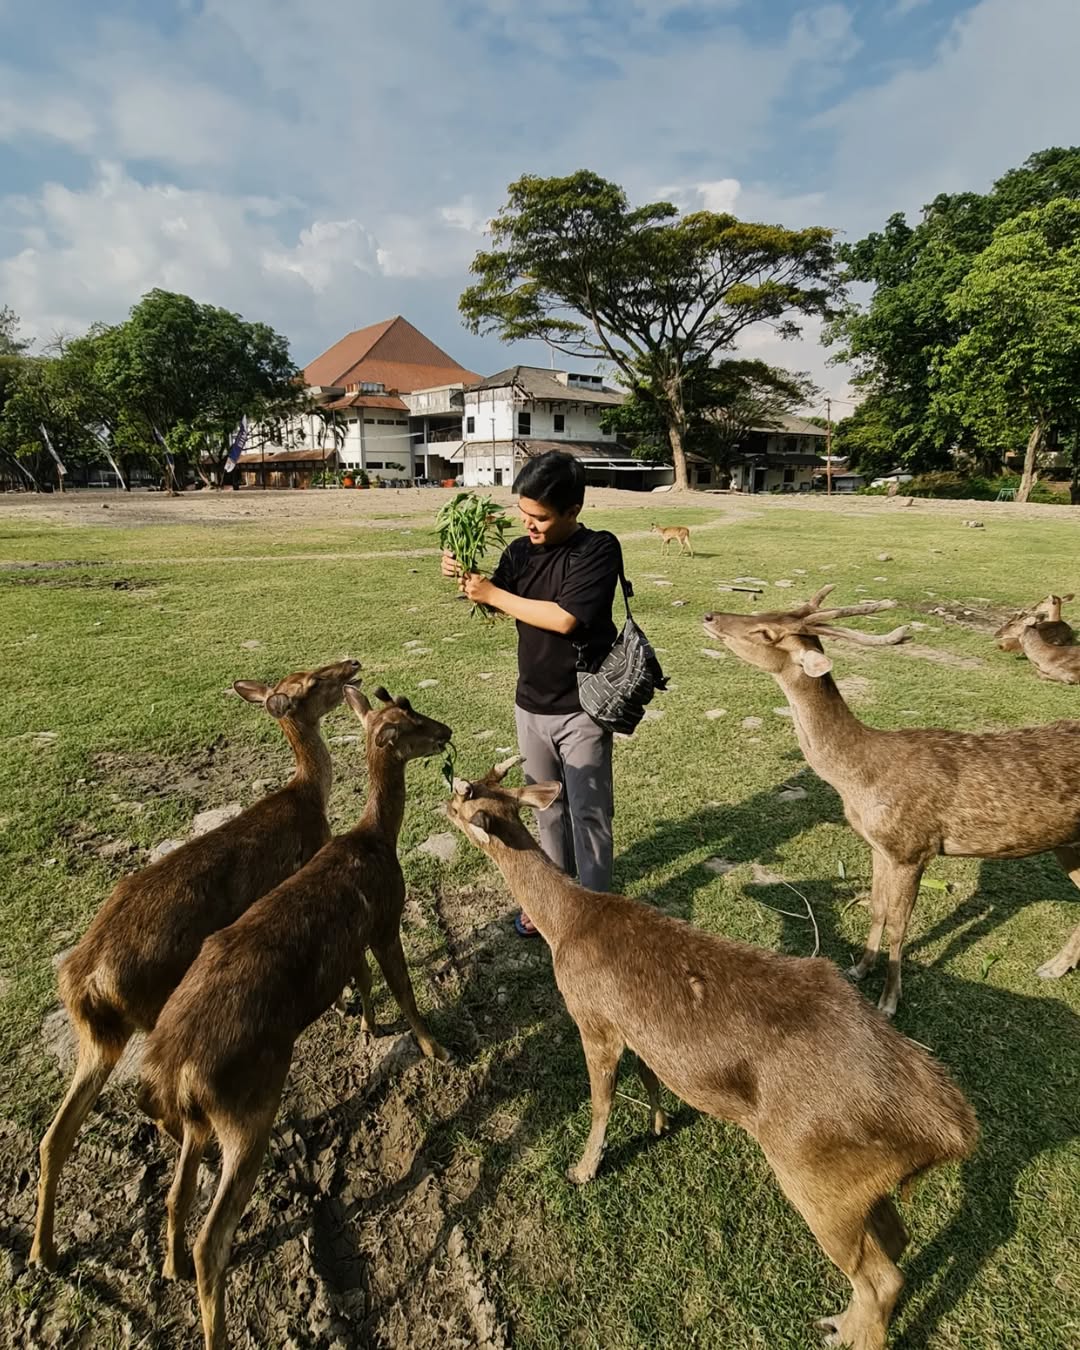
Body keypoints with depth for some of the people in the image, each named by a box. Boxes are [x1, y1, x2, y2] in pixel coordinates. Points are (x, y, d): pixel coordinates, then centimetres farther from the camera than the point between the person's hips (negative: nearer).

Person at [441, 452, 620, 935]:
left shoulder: (599, 549, -16)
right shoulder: (520, 551, 1)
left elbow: (564, 618, -25)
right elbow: (490, 605, 7)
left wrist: (493, 593, -19)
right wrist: (465, 576, -13)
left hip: (581, 709, -5)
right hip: (531, 704, 6)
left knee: (588, 812, 6)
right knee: (548, 808, 19)